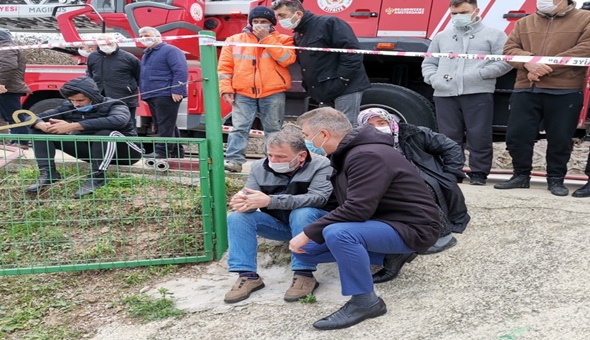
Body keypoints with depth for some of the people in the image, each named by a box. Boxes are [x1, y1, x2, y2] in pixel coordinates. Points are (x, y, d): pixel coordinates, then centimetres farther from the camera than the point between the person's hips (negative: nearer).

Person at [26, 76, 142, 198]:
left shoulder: (113, 105, -20)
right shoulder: (68, 107, -3)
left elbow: (118, 121, -44)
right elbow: (36, 118, -2)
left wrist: (72, 126, -44)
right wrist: (42, 125, -30)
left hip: (125, 151, -5)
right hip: (91, 151, 5)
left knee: (106, 133, -41)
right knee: (39, 130, -4)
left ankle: (97, 177, -33)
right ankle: (48, 173, -13)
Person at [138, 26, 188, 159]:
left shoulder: (170, 50, -6)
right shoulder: (146, 54, 24)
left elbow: (181, 71, -16)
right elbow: (143, 76, 31)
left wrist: (177, 91, -23)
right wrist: (144, 92, 22)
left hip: (166, 95, -10)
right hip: (152, 97, 10)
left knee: (165, 125, -11)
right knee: (161, 126, 11)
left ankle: (162, 151, -12)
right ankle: (176, 151, 17)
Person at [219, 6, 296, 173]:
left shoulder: (282, 39, 6)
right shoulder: (235, 40, 10)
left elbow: (287, 59, -13)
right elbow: (225, 67, 8)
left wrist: (266, 38, -11)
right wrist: (226, 88, -4)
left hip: (273, 94, -1)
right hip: (243, 94, 1)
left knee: (273, 130, 6)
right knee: (239, 128, -6)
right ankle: (234, 160, -6)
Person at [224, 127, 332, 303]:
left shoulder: (320, 165, -20)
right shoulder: (259, 168, -8)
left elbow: (318, 198, -34)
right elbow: (251, 198, -11)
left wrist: (269, 201, -44)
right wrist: (242, 200, -40)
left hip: (312, 222, -4)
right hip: (279, 224, 4)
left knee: (302, 213, -37)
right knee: (237, 217, -16)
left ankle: (304, 274, -29)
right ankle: (247, 275, -18)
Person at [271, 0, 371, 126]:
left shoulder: (328, 23, -11)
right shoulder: (298, 36, 17)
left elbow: (352, 51, -19)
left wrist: (340, 81, -21)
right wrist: (310, 87, 9)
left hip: (346, 88, -9)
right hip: (324, 92, 9)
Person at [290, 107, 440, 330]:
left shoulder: (367, 155, -24)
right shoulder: (348, 153, 7)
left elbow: (358, 209, -31)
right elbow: (347, 205, 11)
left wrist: (308, 233, -24)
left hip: (412, 228, -10)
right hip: (384, 221, 10)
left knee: (338, 234, -36)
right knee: (305, 249, 6)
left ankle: (365, 301, -16)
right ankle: (391, 256, 7)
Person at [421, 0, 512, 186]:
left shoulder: (493, 35, 11)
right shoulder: (441, 37, 22)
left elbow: (505, 61, 0)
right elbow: (428, 63, 23)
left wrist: (479, 74, -11)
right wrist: (433, 78, 2)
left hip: (478, 94, -3)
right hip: (445, 95, 3)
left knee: (479, 136, -4)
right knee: (448, 137, 4)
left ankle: (479, 173, 6)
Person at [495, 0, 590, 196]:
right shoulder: (524, 22, 17)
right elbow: (509, 49, 8)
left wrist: (547, 66, -15)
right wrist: (529, 61, -14)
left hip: (565, 92, -3)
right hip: (525, 90, 3)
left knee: (560, 138, 3)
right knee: (516, 134, 1)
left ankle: (556, 179, 18)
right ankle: (521, 175, 16)